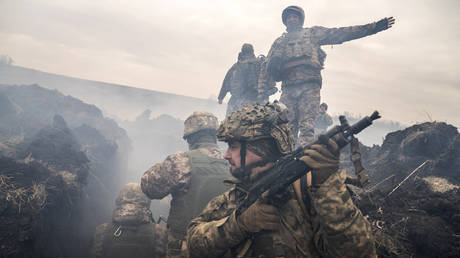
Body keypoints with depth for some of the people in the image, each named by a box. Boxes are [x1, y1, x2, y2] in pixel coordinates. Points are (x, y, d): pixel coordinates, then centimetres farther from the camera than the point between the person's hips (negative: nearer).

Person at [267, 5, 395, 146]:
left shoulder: (313, 33, 19)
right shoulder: (279, 42, 25)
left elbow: (341, 34, 13)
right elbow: (270, 69, 17)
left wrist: (374, 27, 7)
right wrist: (274, 63, -9)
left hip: (309, 85, -2)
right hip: (288, 88, 3)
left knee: (306, 126, -15)